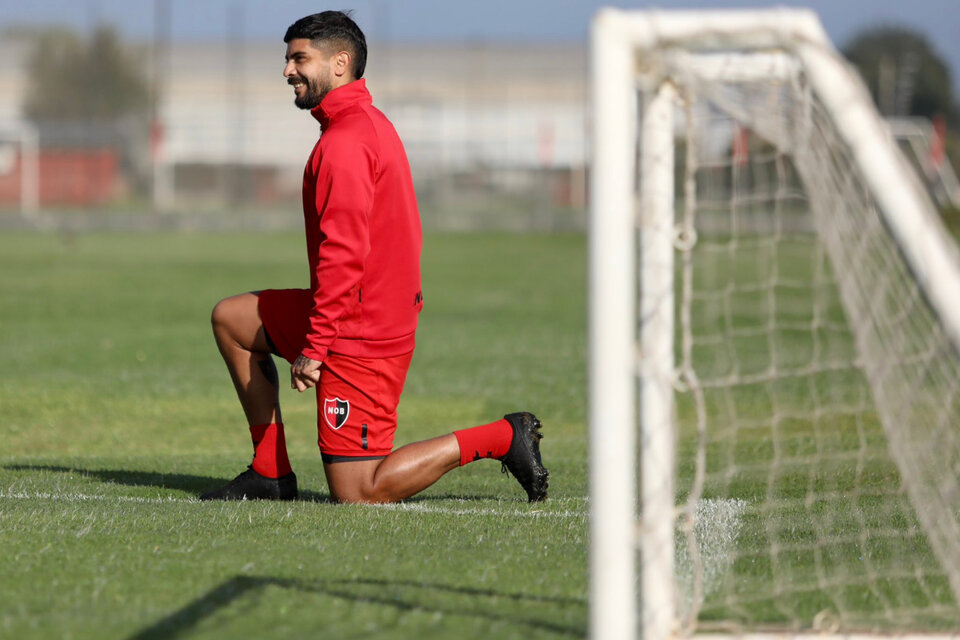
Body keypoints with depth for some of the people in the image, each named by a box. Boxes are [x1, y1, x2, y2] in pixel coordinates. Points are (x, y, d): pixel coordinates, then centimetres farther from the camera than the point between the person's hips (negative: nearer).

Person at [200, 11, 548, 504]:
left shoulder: (344, 142, -19)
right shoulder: (372, 123, 14)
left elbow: (343, 253, -24)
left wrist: (314, 347, -22)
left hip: (359, 337, -10)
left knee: (357, 495, -7)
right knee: (230, 319, 20)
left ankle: (501, 438, -4)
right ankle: (271, 474, 19)